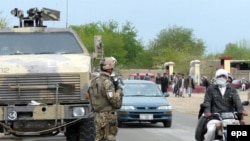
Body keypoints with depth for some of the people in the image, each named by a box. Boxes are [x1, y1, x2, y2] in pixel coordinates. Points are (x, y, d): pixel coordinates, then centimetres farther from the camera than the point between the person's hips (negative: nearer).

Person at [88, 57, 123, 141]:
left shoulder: (94, 81, 9)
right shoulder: (107, 82, -17)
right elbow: (113, 99, -22)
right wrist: (119, 90, -3)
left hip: (97, 115, 8)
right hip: (107, 115, -8)